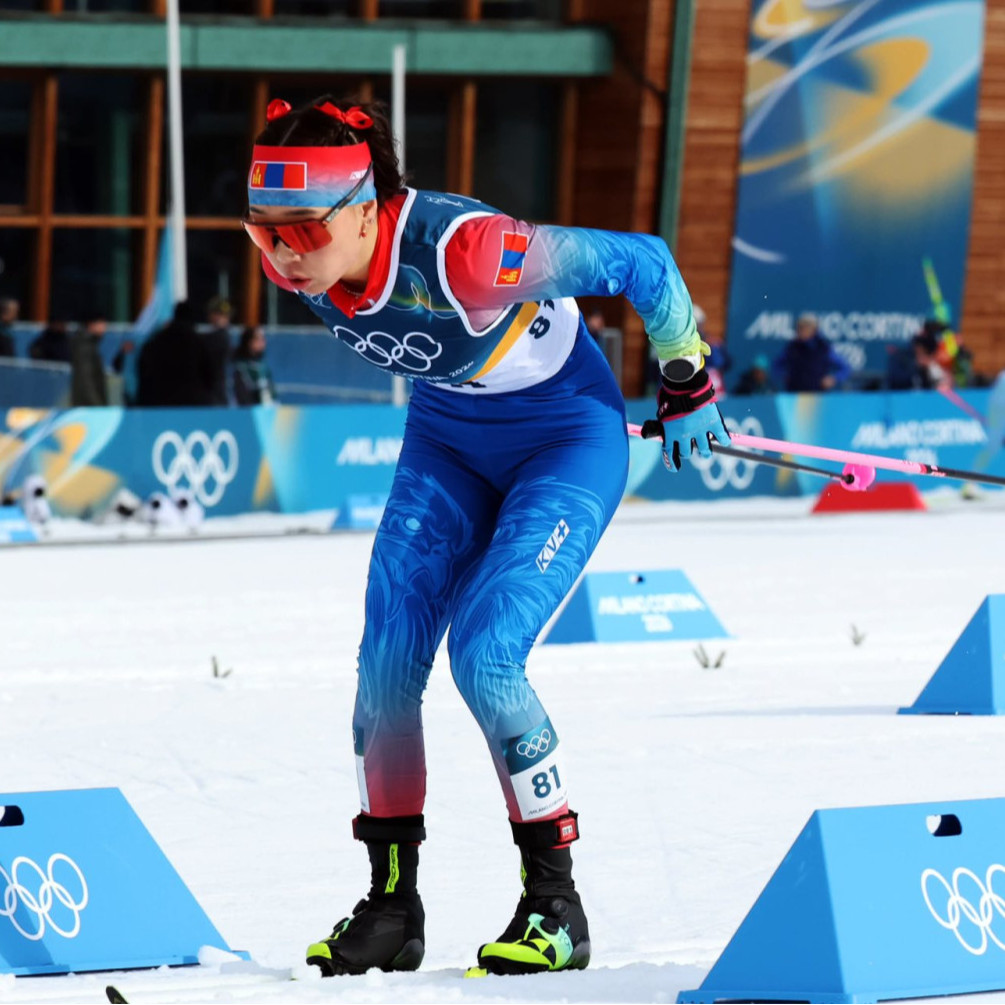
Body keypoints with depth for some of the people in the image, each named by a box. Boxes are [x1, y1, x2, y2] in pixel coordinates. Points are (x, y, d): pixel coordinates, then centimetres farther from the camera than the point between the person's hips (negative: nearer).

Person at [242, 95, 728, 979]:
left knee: (484, 656, -19)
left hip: (569, 438, -6)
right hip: (448, 439, 6)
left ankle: (555, 903, -4)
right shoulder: (290, 255, -20)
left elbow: (641, 263, -27)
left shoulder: (463, 255, -39)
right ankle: (392, 905, 8)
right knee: (387, 658, -6)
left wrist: (686, 383, -11)